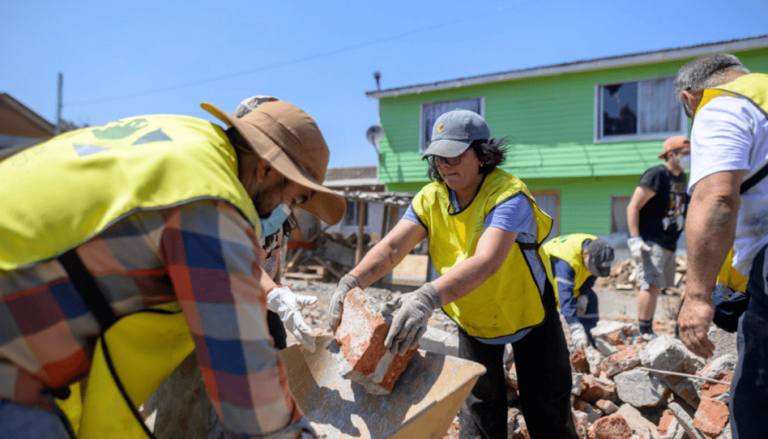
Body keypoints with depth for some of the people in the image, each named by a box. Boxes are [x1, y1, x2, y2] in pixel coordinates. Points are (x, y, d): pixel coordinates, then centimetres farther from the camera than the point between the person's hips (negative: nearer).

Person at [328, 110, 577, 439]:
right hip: (473, 321, 4)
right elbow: (392, 246, -24)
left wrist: (428, 297, -62)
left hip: (527, 312, -3)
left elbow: (486, 261, -47)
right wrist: (351, 281, -42)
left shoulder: (508, 196, -30)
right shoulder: (432, 198, -13)